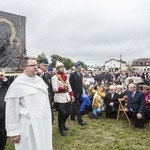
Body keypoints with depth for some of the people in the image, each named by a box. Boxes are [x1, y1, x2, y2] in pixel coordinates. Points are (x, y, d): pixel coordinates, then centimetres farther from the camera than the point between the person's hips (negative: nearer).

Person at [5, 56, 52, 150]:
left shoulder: (39, 80, 6)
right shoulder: (17, 84, -13)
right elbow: (12, 109, -11)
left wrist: (48, 119, 18)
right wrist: (13, 131, -10)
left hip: (43, 123, 6)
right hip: (29, 126, -6)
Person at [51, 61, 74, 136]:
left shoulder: (65, 76, 11)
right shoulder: (54, 77, -12)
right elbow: (54, 89, -16)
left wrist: (71, 95, 13)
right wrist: (62, 87, -30)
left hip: (67, 97, 7)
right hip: (59, 98, -7)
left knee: (68, 112, 14)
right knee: (61, 114, 1)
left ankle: (63, 124, 39)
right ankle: (61, 129, 21)